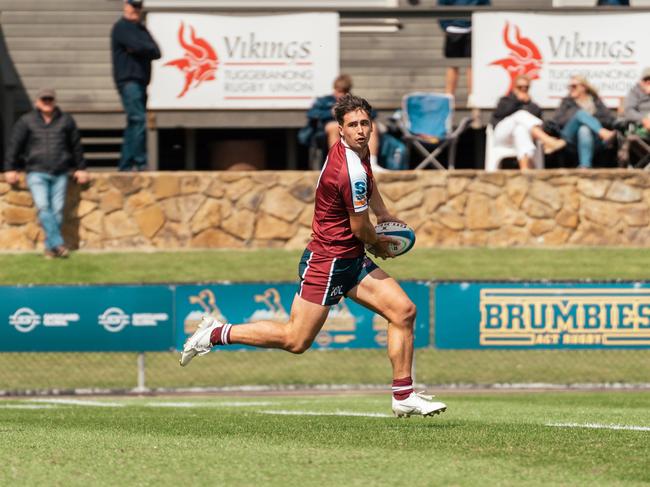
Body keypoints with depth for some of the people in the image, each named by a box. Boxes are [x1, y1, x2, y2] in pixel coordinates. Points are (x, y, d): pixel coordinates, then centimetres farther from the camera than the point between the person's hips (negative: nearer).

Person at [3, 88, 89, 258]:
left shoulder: (66, 120, 9)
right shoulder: (26, 121, 4)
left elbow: (76, 146, 17)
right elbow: (14, 145, 7)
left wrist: (80, 168, 18)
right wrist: (10, 169, 4)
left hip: (59, 174, 2)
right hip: (37, 173, -2)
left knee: (57, 210, -5)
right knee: (43, 207, -19)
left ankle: (50, 247, 1)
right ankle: (58, 244, -23)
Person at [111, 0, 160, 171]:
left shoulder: (141, 29, 21)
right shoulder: (121, 27, -2)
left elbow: (156, 52, 9)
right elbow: (137, 46, -17)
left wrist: (142, 50, -9)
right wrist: (149, 48, 2)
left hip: (140, 82, 8)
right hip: (128, 80, -8)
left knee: (133, 124, 8)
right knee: (139, 120, -16)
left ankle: (125, 165, 11)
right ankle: (140, 162, -17)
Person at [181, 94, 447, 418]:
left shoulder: (358, 149, 4)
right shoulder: (351, 172, -27)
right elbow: (359, 229, -15)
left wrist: (383, 213, 19)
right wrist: (379, 246, 6)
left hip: (351, 261, 9)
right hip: (327, 261, -9)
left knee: (403, 311, -1)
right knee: (296, 340, -3)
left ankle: (404, 396, 3)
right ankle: (215, 334, 12)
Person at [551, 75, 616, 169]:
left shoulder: (596, 101, 19)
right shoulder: (567, 102, 21)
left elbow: (609, 119, 8)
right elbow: (557, 120, 6)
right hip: (571, 136, 1)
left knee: (584, 130, -39)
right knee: (581, 113, -28)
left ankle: (585, 166, -56)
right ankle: (604, 133, -52)